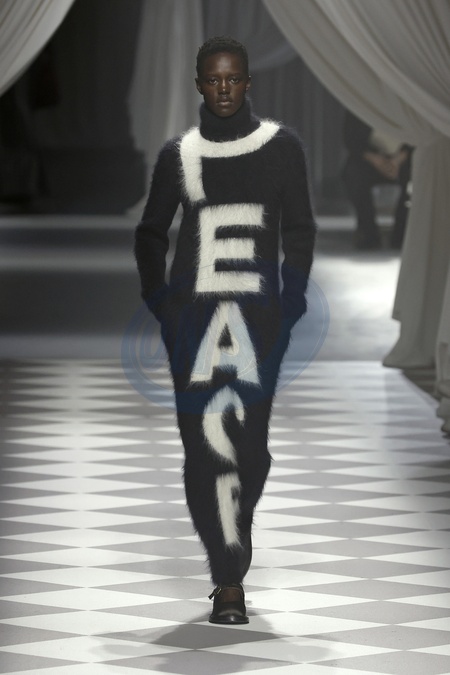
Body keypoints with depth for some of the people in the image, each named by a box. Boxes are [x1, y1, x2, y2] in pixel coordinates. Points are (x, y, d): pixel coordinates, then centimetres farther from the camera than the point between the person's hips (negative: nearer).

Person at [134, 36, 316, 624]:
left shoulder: (282, 147, 4)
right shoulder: (178, 155, 8)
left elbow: (300, 233, 6)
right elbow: (151, 234, 17)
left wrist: (291, 305, -4)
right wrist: (158, 303, 5)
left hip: (258, 314, 0)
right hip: (193, 312, 0)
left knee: (250, 443, -1)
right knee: (206, 440, -8)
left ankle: (230, 546, 27)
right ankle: (230, 581, -3)